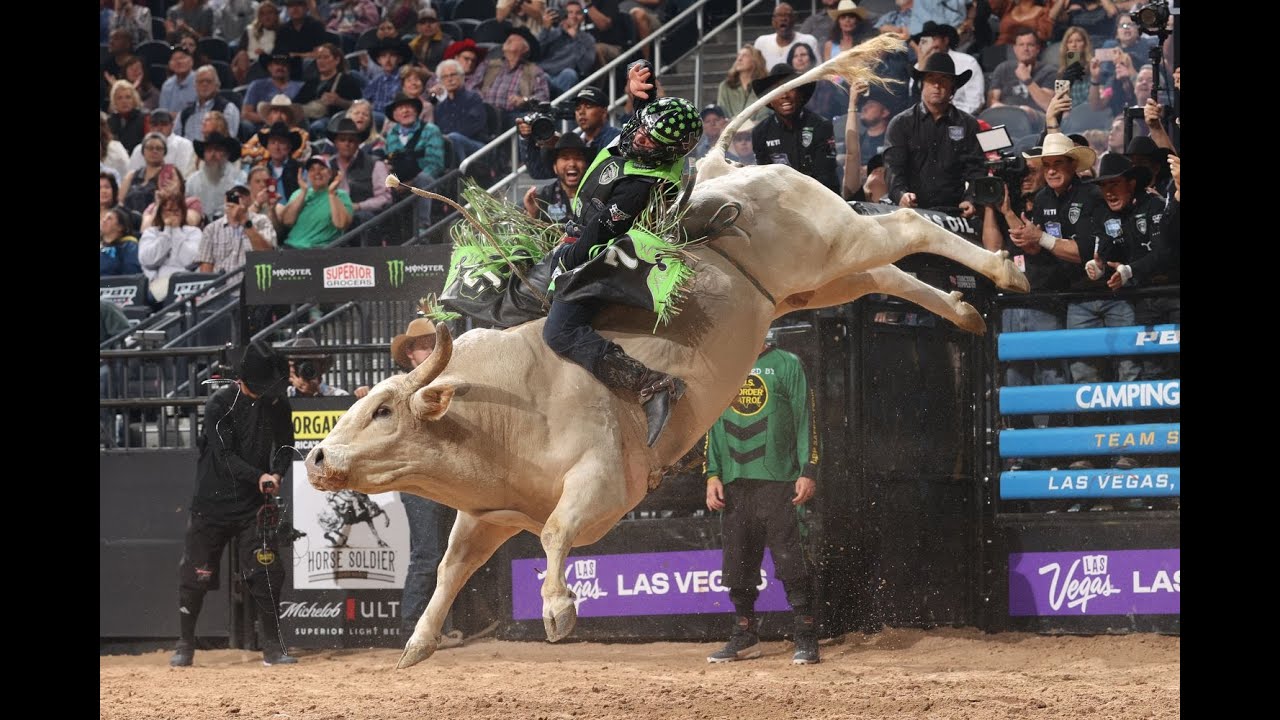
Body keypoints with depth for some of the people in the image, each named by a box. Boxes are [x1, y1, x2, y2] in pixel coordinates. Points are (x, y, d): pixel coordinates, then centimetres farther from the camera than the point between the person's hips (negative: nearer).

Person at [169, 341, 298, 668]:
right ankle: (185, 645, 16)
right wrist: (259, 477, -32)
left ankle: (273, 647, 5)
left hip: (254, 505, 3)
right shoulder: (220, 404, -13)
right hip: (213, 502, -3)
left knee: (266, 573, -5)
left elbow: (286, 444, 10)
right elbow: (224, 456, -18)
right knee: (195, 575, 2)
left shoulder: (277, 404, 1)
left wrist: (277, 473, -11)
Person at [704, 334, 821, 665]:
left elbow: (807, 421, -1)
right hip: (734, 485, 5)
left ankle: (806, 639, -5)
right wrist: (712, 475, 7)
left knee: (791, 563, -8)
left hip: (778, 480, -5)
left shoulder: (786, 364, 3)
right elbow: (714, 426, 18)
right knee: (738, 564, 6)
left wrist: (808, 472, -10)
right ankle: (745, 637, 15)